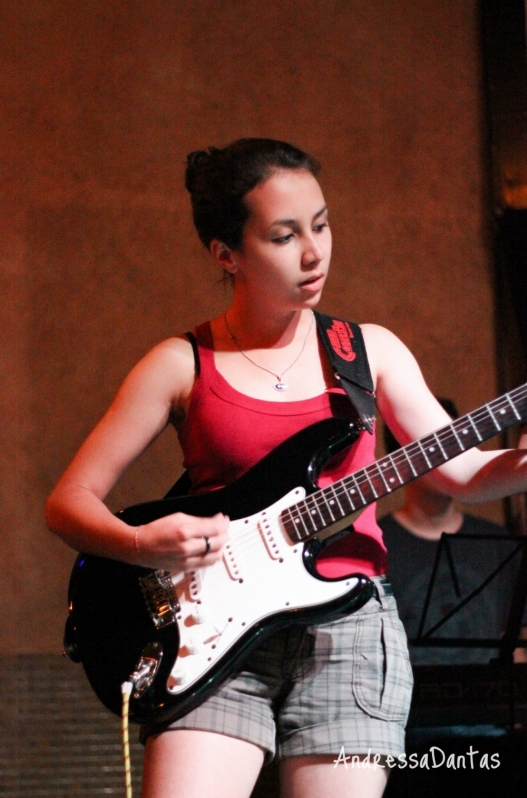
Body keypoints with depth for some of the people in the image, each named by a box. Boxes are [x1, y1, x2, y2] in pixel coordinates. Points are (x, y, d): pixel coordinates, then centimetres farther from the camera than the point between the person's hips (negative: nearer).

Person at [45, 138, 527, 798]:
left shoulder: (370, 351, 11)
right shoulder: (183, 366, 4)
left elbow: (463, 472, 7)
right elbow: (69, 500, 5)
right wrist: (142, 546, -15)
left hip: (349, 623, 2)